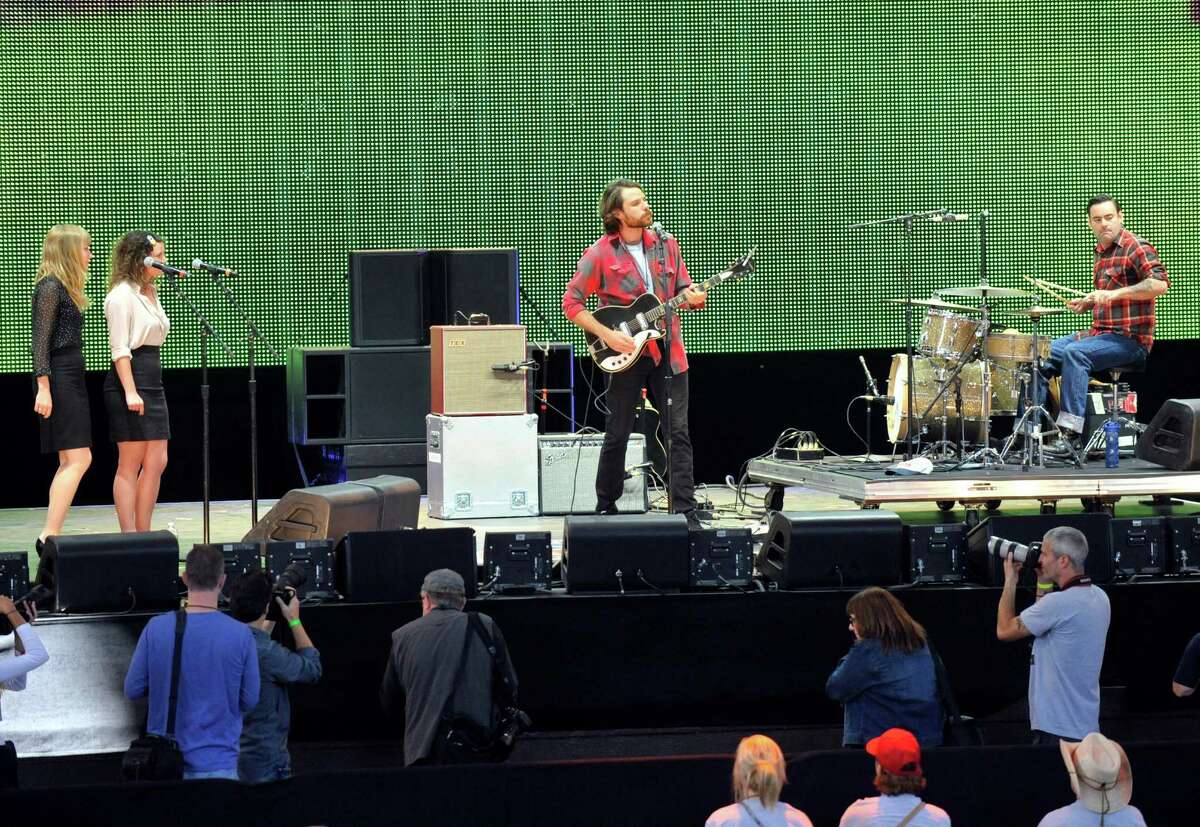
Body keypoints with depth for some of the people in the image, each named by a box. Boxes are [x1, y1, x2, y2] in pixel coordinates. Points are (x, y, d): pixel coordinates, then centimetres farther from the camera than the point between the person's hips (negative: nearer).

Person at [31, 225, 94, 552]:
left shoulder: (63, 287, 17)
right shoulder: (51, 287, -11)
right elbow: (41, 340, -17)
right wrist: (43, 387, -22)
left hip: (70, 377, 10)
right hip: (59, 378, -10)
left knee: (71, 462, 9)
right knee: (77, 460, -13)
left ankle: (52, 537, 8)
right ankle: (49, 535, -17)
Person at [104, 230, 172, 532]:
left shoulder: (150, 293, 18)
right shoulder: (122, 295, -10)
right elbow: (120, 349, -15)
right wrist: (130, 392, -22)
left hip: (152, 382, 9)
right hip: (129, 381, -9)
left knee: (157, 463, 6)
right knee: (130, 465, -6)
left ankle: (144, 534, 11)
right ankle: (129, 537, -4)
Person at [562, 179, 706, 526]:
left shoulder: (665, 245, 6)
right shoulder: (600, 254, -7)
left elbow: (684, 290, 14)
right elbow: (571, 303, -5)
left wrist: (693, 298, -10)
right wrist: (607, 335, -13)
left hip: (668, 351, 3)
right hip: (625, 354, -3)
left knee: (678, 432, -3)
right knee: (617, 435, 6)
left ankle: (685, 511, -3)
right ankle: (606, 508, 21)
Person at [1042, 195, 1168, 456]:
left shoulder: (1136, 248, -11)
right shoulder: (1099, 252, 16)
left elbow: (1160, 284, -27)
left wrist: (1114, 294, -31)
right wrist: (1087, 303, 10)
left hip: (1130, 338, -9)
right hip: (1100, 332, 9)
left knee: (1074, 353, -31)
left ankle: (1070, 434, -35)